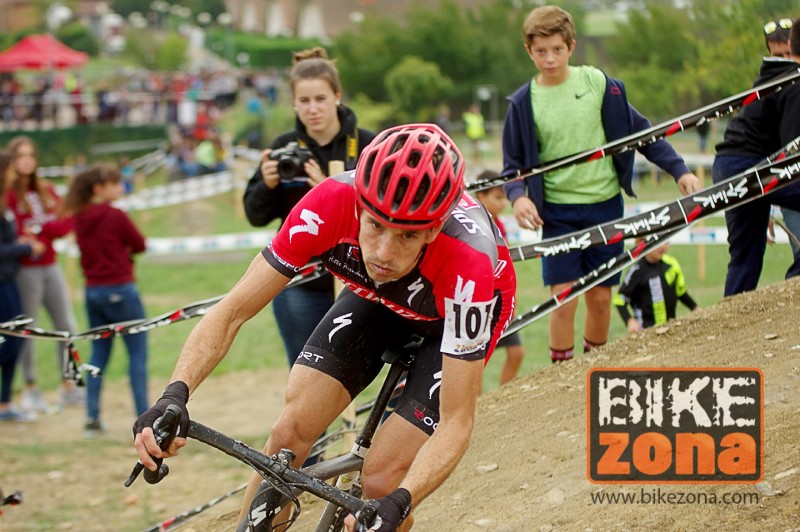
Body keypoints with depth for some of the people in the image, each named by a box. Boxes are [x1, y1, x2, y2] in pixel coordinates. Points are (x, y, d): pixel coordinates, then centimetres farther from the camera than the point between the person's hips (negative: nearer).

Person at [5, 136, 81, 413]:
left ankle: (69, 387, 17)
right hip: (25, 270, -6)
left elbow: (62, 226, 1)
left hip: (50, 267, 6)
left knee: (66, 326, 7)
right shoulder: (8, 194, -6)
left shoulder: (47, 190, 12)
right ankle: (31, 389, 7)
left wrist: (37, 229, -13)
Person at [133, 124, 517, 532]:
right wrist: (174, 395, -44)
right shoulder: (331, 204, -36)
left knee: (383, 480, -16)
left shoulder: (469, 266, -42)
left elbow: (456, 421, -36)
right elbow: (232, 312, -28)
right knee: (290, 433, -13)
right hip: (375, 298, 3)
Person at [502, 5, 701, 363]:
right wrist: (517, 196, -15)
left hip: (605, 205, 1)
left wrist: (679, 170, 1)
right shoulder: (524, 103, -2)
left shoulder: (598, 83, -1)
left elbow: (639, 129, 5)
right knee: (564, 298, -10)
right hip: (558, 211, -1)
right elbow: (513, 162, 5)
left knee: (600, 297, 5)